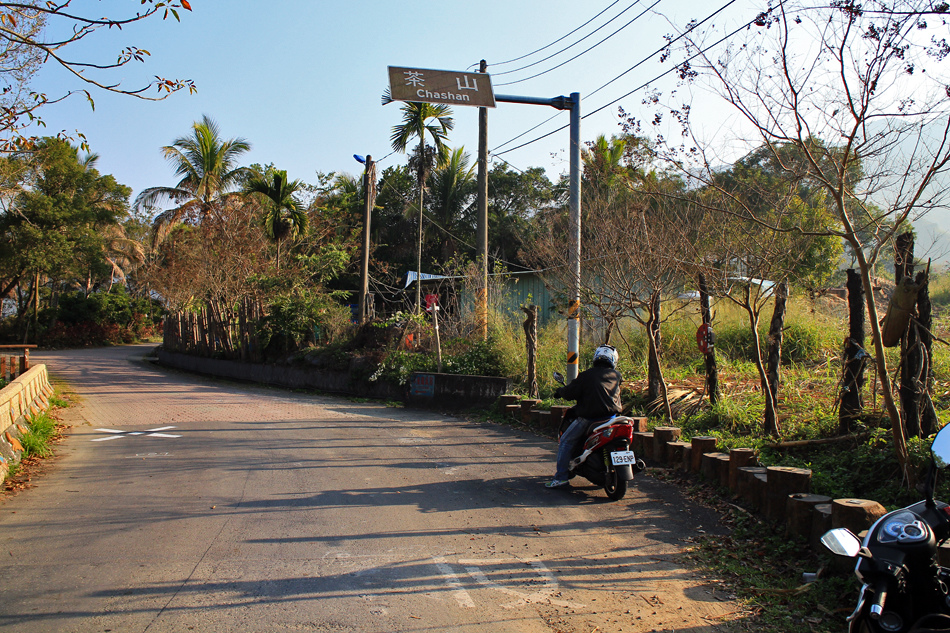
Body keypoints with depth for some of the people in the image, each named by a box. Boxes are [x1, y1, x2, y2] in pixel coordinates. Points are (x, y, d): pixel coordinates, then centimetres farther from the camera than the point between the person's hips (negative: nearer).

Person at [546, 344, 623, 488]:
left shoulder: (586, 375, -5)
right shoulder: (616, 375, 6)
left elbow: (570, 393, -7)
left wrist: (560, 391, 14)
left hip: (589, 417, -4)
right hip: (611, 416, 4)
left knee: (566, 442, 7)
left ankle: (561, 476, 1)